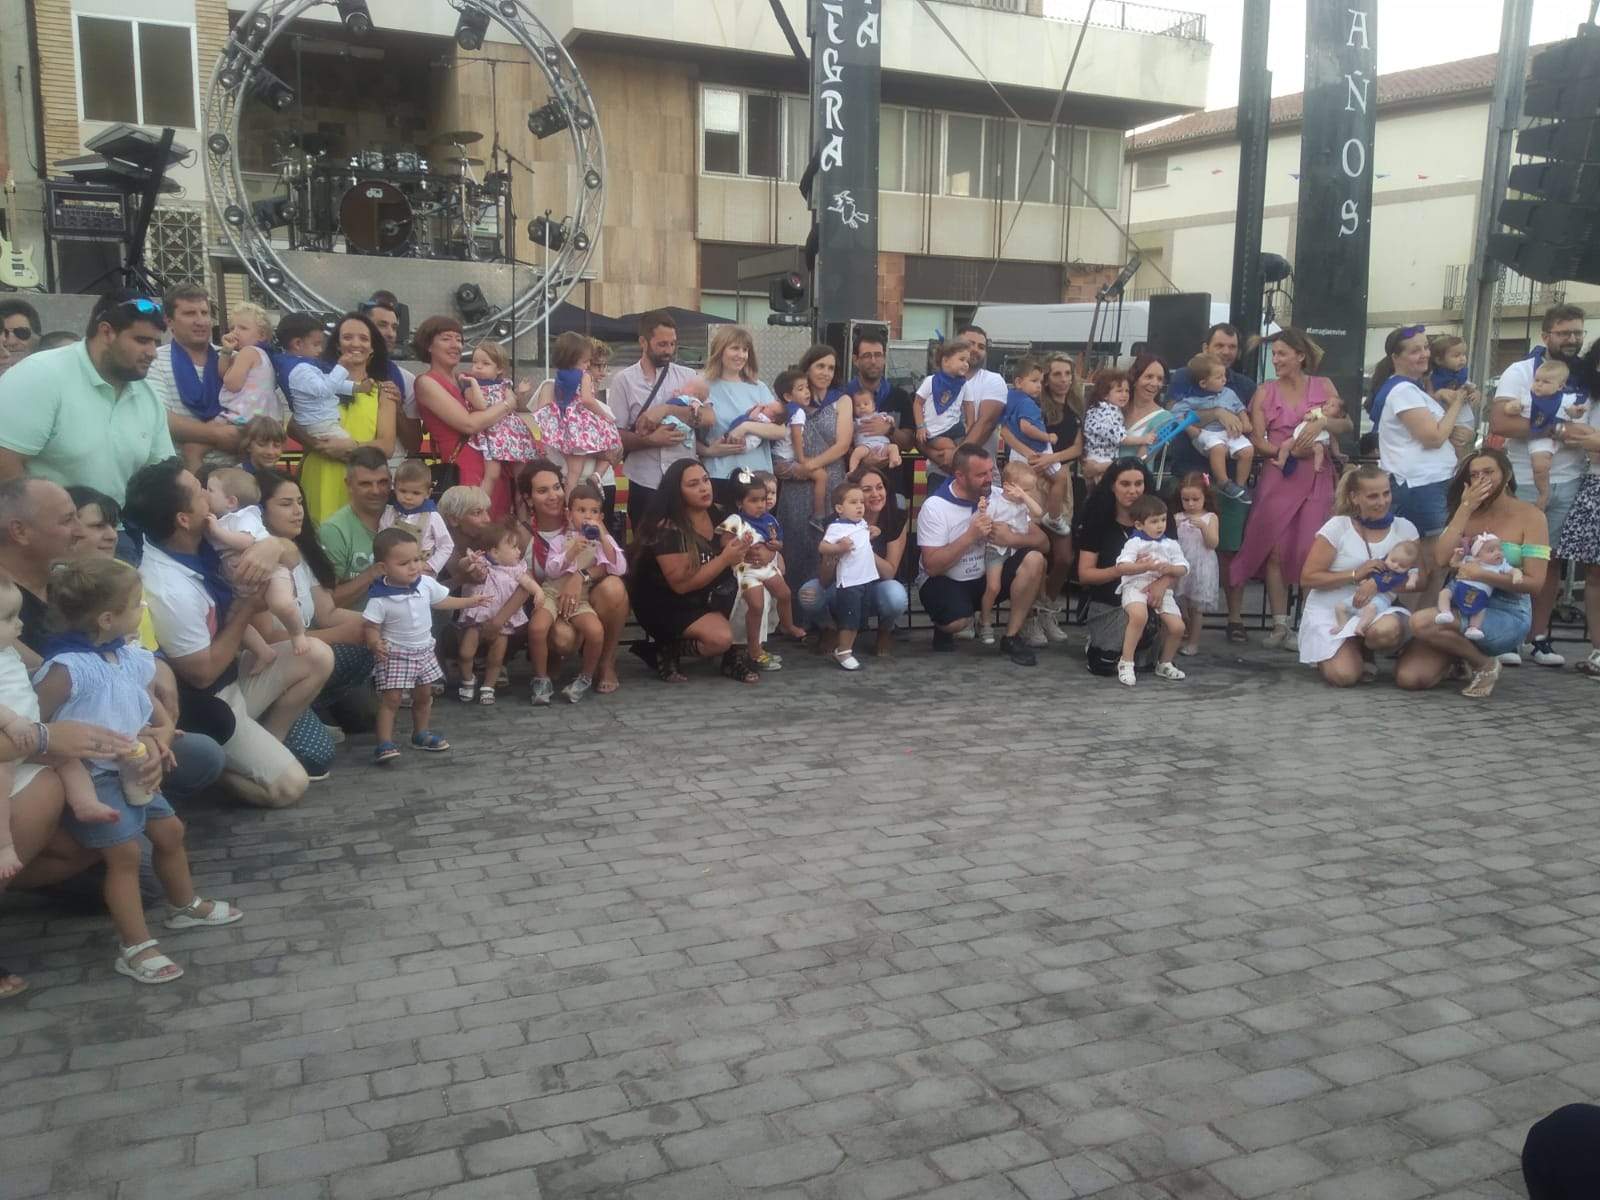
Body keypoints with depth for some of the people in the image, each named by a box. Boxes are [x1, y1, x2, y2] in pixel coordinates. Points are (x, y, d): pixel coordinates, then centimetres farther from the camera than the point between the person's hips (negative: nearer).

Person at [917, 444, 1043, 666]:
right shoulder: (935, 506, -16)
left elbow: (1041, 541, -4)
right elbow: (932, 566, -21)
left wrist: (1012, 538, -25)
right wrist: (970, 535, -27)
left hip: (987, 578, 5)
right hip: (945, 583, -5)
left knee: (1033, 559, -19)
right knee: (958, 621, -36)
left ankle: (1012, 638, -8)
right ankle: (944, 627, 5)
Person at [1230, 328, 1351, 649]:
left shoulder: (1323, 386, 8)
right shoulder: (1265, 391, 7)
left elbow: (1347, 425, 2)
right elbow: (1257, 440, 0)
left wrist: (1323, 422, -18)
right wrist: (1286, 450, -17)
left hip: (1315, 478, 0)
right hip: (1277, 477, 1)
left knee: (1310, 552, -4)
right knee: (1275, 550, -3)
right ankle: (1280, 624, 2)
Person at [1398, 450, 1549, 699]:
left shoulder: (1530, 516, -4)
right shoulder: (1467, 514, 9)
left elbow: (1534, 582, -11)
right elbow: (1441, 559, -8)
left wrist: (1482, 574, -24)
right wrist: (1465, 508, -10)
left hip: (1507, 615, -4)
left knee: (1421, 623, -31)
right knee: (1408, 677, -15)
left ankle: (1485, 664, -4)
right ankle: (1464, 651, 15)